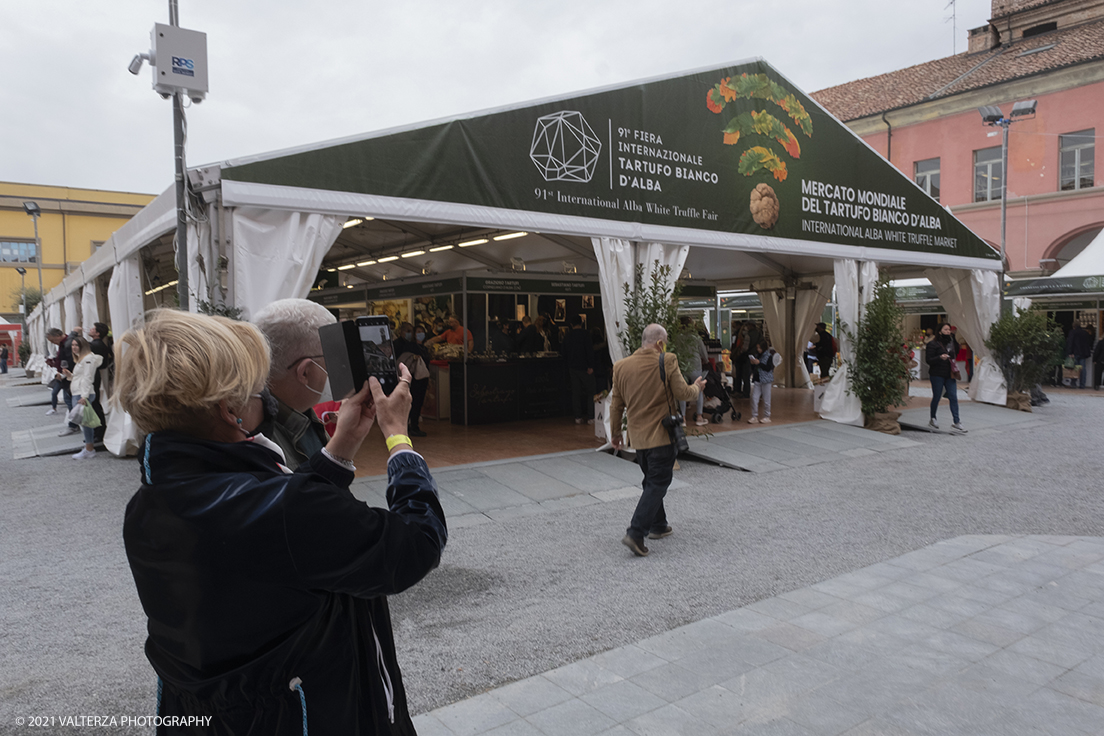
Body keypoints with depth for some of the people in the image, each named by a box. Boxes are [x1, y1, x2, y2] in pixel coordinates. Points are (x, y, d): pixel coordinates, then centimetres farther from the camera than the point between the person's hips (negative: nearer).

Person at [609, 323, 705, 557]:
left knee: (651, 481, 22)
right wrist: (697, 387, 13)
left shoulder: (621, 366, 2)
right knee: (657, 484, -1)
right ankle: (635, 533, -11)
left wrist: (615, 432, 17)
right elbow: (683, 393, -9)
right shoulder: (667, 362, -13)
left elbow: (616, 403, 7)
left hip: (638, 436, 6)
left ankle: (657, 526, 32)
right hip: (662, 434, -6)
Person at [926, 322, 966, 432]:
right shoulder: (933, 344, -7)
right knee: (936, 397, 3)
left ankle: (956, 422, 0)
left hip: (949, 375, 6)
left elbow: (956, 352, 30)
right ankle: (932, 419, 20)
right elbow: (928, 360, -12)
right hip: (937, 375, -6)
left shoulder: (951, 342, 13)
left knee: (954, 397, -1)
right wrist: (940, 358, -28)